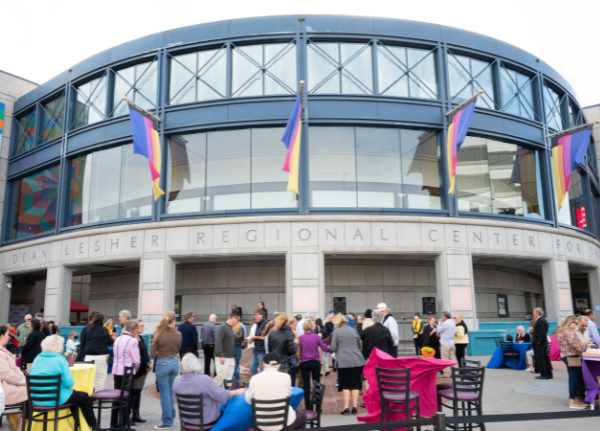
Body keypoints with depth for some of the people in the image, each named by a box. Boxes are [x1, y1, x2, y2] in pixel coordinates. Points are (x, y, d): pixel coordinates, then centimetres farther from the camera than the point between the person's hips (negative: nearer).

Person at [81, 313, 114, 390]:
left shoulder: (87, 330, 6)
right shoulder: (104, 330, -7)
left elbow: (82, 343, 11)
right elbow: (110, 342, -2)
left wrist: (84, 353, 19)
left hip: (89, 356, 4)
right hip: (101, 356, -4)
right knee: (101, 376, 3)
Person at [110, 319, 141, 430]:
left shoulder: (118, 339, 10)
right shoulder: (133, 341, -11)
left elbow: (115, 356, 15)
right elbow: (136, 360, -9)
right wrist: (135, 369, 8)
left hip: (116, 371, 7)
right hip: (127, 372, -6)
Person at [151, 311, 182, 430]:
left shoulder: (158, 334, -12)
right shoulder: (178, 334, -3)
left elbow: (152, 354, -7)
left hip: (162, 364, -4)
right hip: (174, 363, 4)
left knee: (165, 393, 4)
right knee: (170, 391, 19)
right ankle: (171, 417, 28)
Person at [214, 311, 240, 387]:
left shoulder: (231, 328, 17)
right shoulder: (222, 327, -10)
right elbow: (218, 342, -17)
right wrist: (221, 356, -22)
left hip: (230, 358, 8)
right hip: (223, 358, -8)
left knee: (229, 378, 6)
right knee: (221, 377, -9)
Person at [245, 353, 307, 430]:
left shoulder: (255, 379, -8)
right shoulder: (285, 377, -8)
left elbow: (249, 400, 6)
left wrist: (248, 391, 26)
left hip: (263, 424, 2)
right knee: (302, 415, 31)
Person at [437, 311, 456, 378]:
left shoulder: (445, 323, -16)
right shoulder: (453, 323, 11)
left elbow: (438, 330, -7)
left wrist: (440, 323, 5)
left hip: (445, 344, -8)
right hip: (452, 344, 8)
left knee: (445, 360, -3)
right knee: (451, 359, 12)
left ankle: (446, 374, -2)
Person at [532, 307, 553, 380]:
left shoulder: (541, 321, -17)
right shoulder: (543, 320, 15)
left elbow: (542, 333, -23)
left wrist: (538, 342, -20)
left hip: (539, 344, -10)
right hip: (544, 343, 10)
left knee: (540, 359, -4)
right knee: (545, 358, 13)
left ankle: (544, 374, -1)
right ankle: (549, 374, 19)